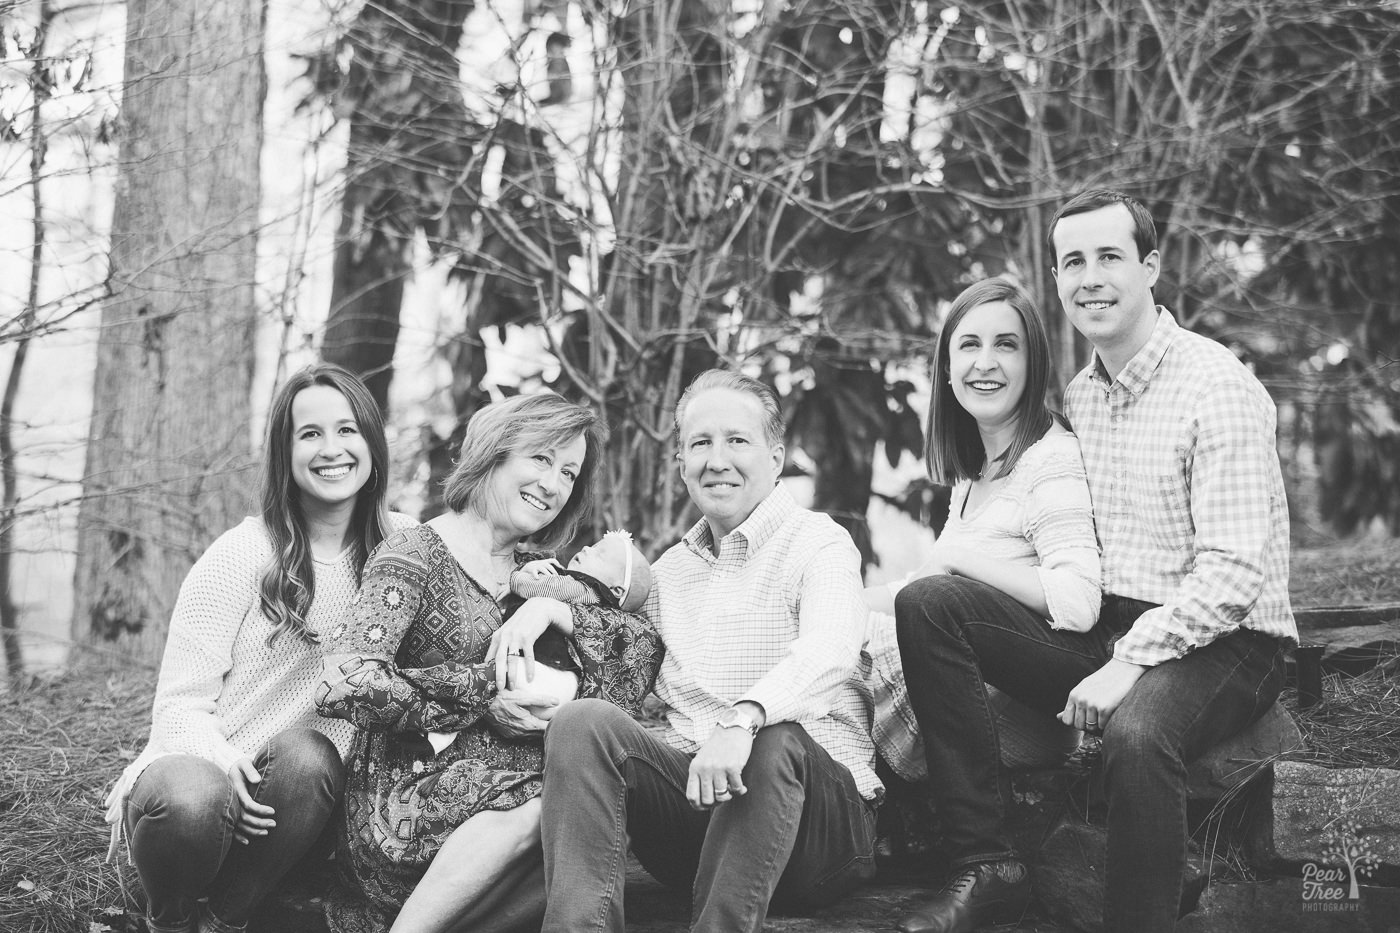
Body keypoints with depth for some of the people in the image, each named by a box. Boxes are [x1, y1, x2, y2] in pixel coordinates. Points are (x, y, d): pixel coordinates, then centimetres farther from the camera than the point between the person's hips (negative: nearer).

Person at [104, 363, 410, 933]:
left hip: (301, 799, 2)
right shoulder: (242, 556, -8)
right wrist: (222, 764, -29)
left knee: (306, 757, -32)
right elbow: (180, 704, -8)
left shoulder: (404, 545, 2)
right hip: (198, 764, -2)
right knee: (194, 796, -37)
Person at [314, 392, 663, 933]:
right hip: (403, 801, -5)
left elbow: (644, 643, 6)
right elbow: (341, 686, -15)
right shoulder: (414, 557, -1)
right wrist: (480, 698, -13)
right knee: (543, 803, -32)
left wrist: (552, 609, -10)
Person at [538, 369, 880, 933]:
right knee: (584, 722, -19)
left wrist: (744, 719, -41)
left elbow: (830, 650, -21)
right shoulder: (669, 569, 21)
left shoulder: (818, 543, 0)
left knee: (775, 739, -37)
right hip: (691, 791, 5)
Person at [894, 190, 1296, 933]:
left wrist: (1131, 663, -24)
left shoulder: (1217, 387, -11)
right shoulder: (1077, 396, 12)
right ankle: (986, 862, -12)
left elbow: (1234, 573, -18)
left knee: (1135, 731, -40)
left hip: (1221, 643, -7)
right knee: (926, 605, -12)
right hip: (1102, 634, 7)